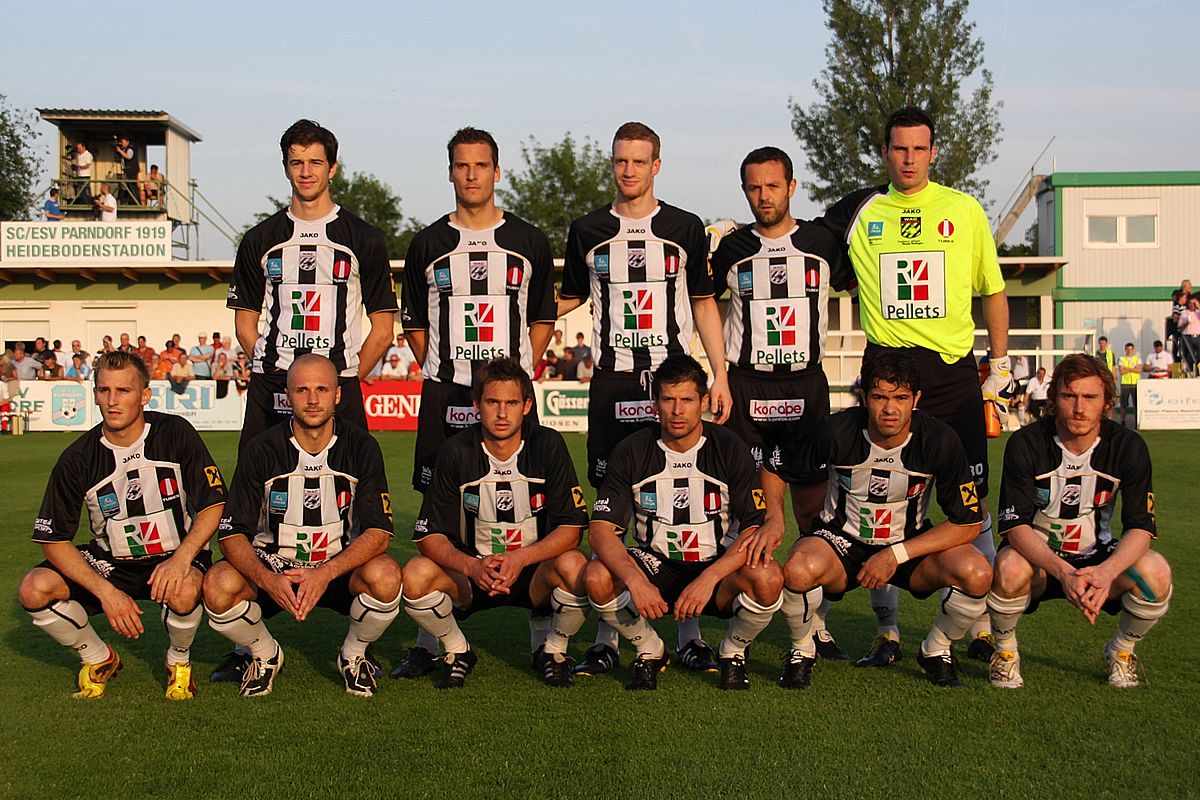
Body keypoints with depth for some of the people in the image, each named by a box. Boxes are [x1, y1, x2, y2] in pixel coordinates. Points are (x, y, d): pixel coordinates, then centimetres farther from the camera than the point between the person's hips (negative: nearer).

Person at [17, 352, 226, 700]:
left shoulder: (176, 433, -13)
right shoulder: (77, 458, -10)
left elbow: (213, 505, -11)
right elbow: (54, 541, -8)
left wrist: (181, 559, -27)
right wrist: (105, 591, -21)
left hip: (174, 556, -2)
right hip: (110, 563, 3)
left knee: (183, 590, -36)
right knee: (34, 589, -20)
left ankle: (179, 661, 0)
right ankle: (100, 659, 8)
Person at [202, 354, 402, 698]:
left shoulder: (361, 447, -8)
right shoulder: (262, 450, -8)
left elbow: (379, 532, -13)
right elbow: (232, 533, -10)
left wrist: (326, 573, -30)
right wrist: (267, 579, -30)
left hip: (340, 570, 0)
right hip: (272, 569, 1)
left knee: (386, 576, -32)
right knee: (218, 586, -29)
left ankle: (353, 655, 2)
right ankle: (264, 654, 5)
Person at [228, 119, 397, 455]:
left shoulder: (364, 240, 6)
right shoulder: (260, 239, 11)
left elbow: (382, 331, 5)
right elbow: (245, 325, 13)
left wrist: (344, 381, -4)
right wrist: (275, 377, 0)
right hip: (270, 394, 2)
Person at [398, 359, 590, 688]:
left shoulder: (548, 445, -10)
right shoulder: (456, 452, -9)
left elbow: (571, 528, -12)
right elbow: (429, 535, -11)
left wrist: (520, 558, -28)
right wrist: (471, 566, -30)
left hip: (534, 571, -1)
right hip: (472, 572, 1)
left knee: (575, 567, -32)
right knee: (416, 575, -27)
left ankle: (553, 652, -1)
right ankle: (458, 652, 3)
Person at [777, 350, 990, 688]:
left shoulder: (940, 440, -18)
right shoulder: (837, 431, -20)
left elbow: (968, 524, -12)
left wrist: (896, 554, -18)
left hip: (910, 544, 2)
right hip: (842, 540, -1)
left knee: (977, 573, -27)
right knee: (798, 571, -36)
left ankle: (936, 650, 5)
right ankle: (801, 650, -1)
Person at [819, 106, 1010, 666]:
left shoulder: (965, 210, 8)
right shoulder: (857, 212, 8)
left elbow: (993, 291, 14)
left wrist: (1001, 365, 10)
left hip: (954, 371, 0)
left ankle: (982, 628, 14)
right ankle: (886, 631, 11)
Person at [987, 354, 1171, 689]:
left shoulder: (1128, 447, -10)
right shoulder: (1025, 444, -17)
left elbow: (1141, 527, -14)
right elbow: (1015, 526, -22)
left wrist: (1106, 572, -35)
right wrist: (1064, 572, -39)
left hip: (1098, 559, 2)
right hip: (1038, 557, -2)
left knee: (1156, 572, -27)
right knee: (1011, 569, -36)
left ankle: (1121, 652, 4)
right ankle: (1005, 650, -4)